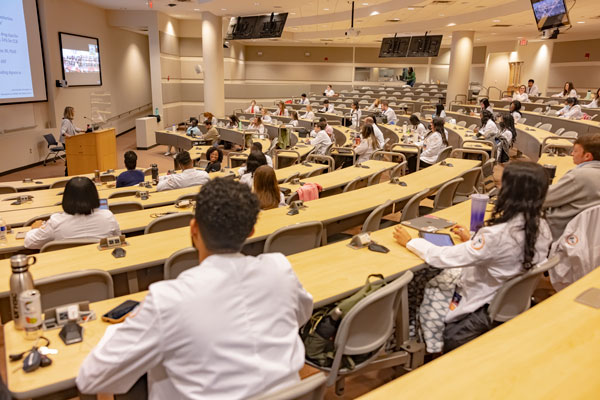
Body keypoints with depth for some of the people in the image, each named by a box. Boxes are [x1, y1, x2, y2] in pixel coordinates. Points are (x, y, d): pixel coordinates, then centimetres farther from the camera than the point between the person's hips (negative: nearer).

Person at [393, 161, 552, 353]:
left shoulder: (499, 234, -36)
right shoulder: (540, 226, -11)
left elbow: (445, 257, -30)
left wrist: (410, 242, -16)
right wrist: (472, 241, 10)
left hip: (484, 307, -8)